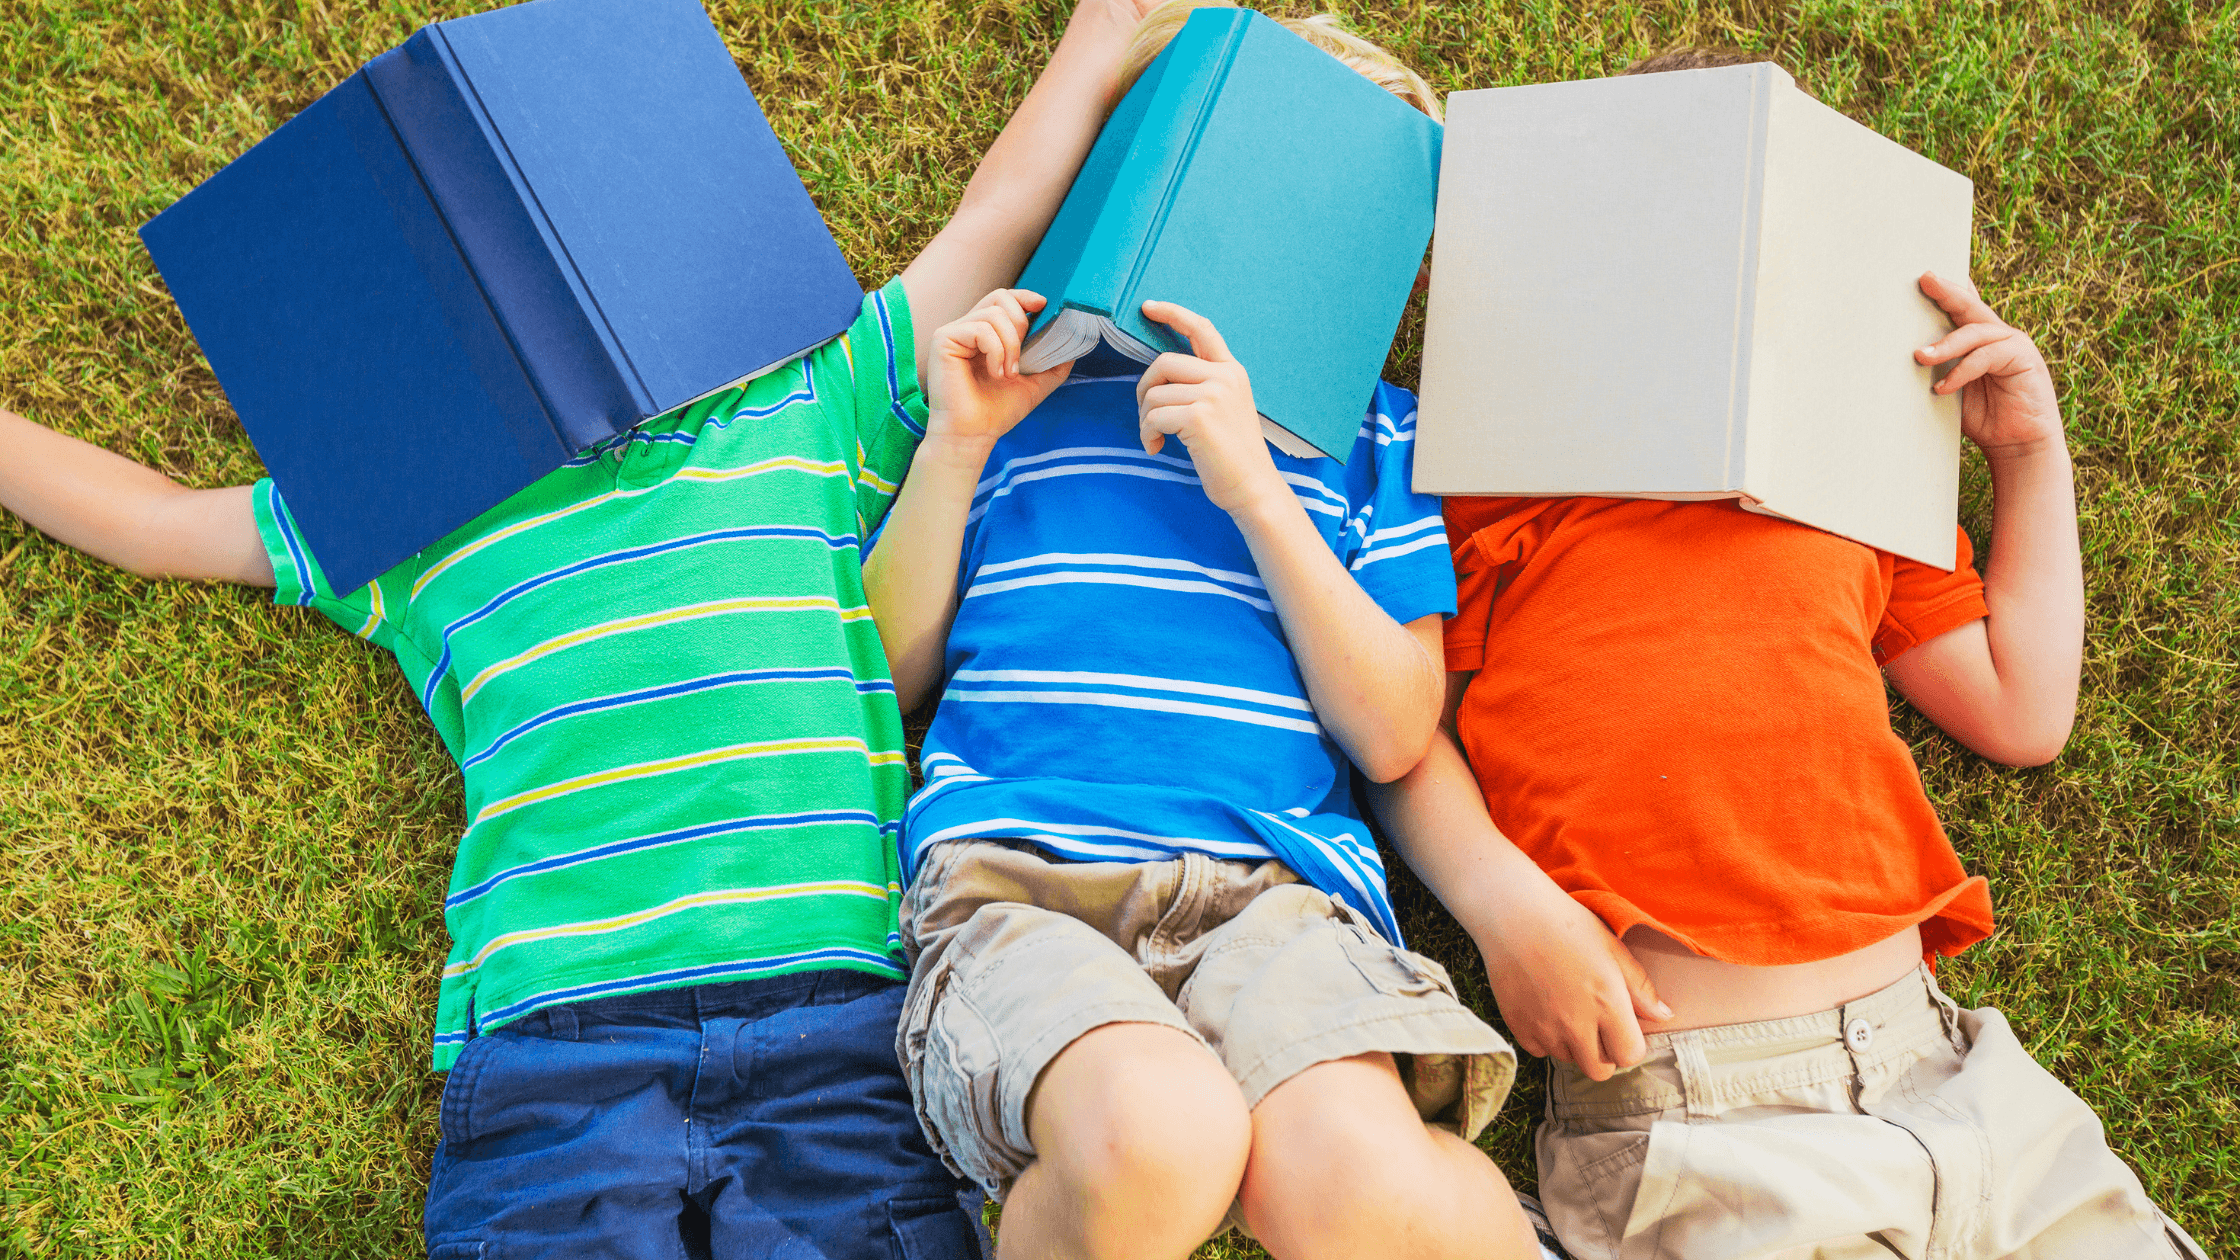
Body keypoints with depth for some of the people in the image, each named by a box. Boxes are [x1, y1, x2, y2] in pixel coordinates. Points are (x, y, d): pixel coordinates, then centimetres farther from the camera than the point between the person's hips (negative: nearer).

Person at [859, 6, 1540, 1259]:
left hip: (1273, 887, 1)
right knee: (1156, 1137, -35)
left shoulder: (1375, 434, 20)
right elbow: (888, 672, 17)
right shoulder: (1024, 380, 22)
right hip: (1012, 877, 0)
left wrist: (1256, 488, -2)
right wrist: (957, 444, 6)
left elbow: (1395, 733, 6)